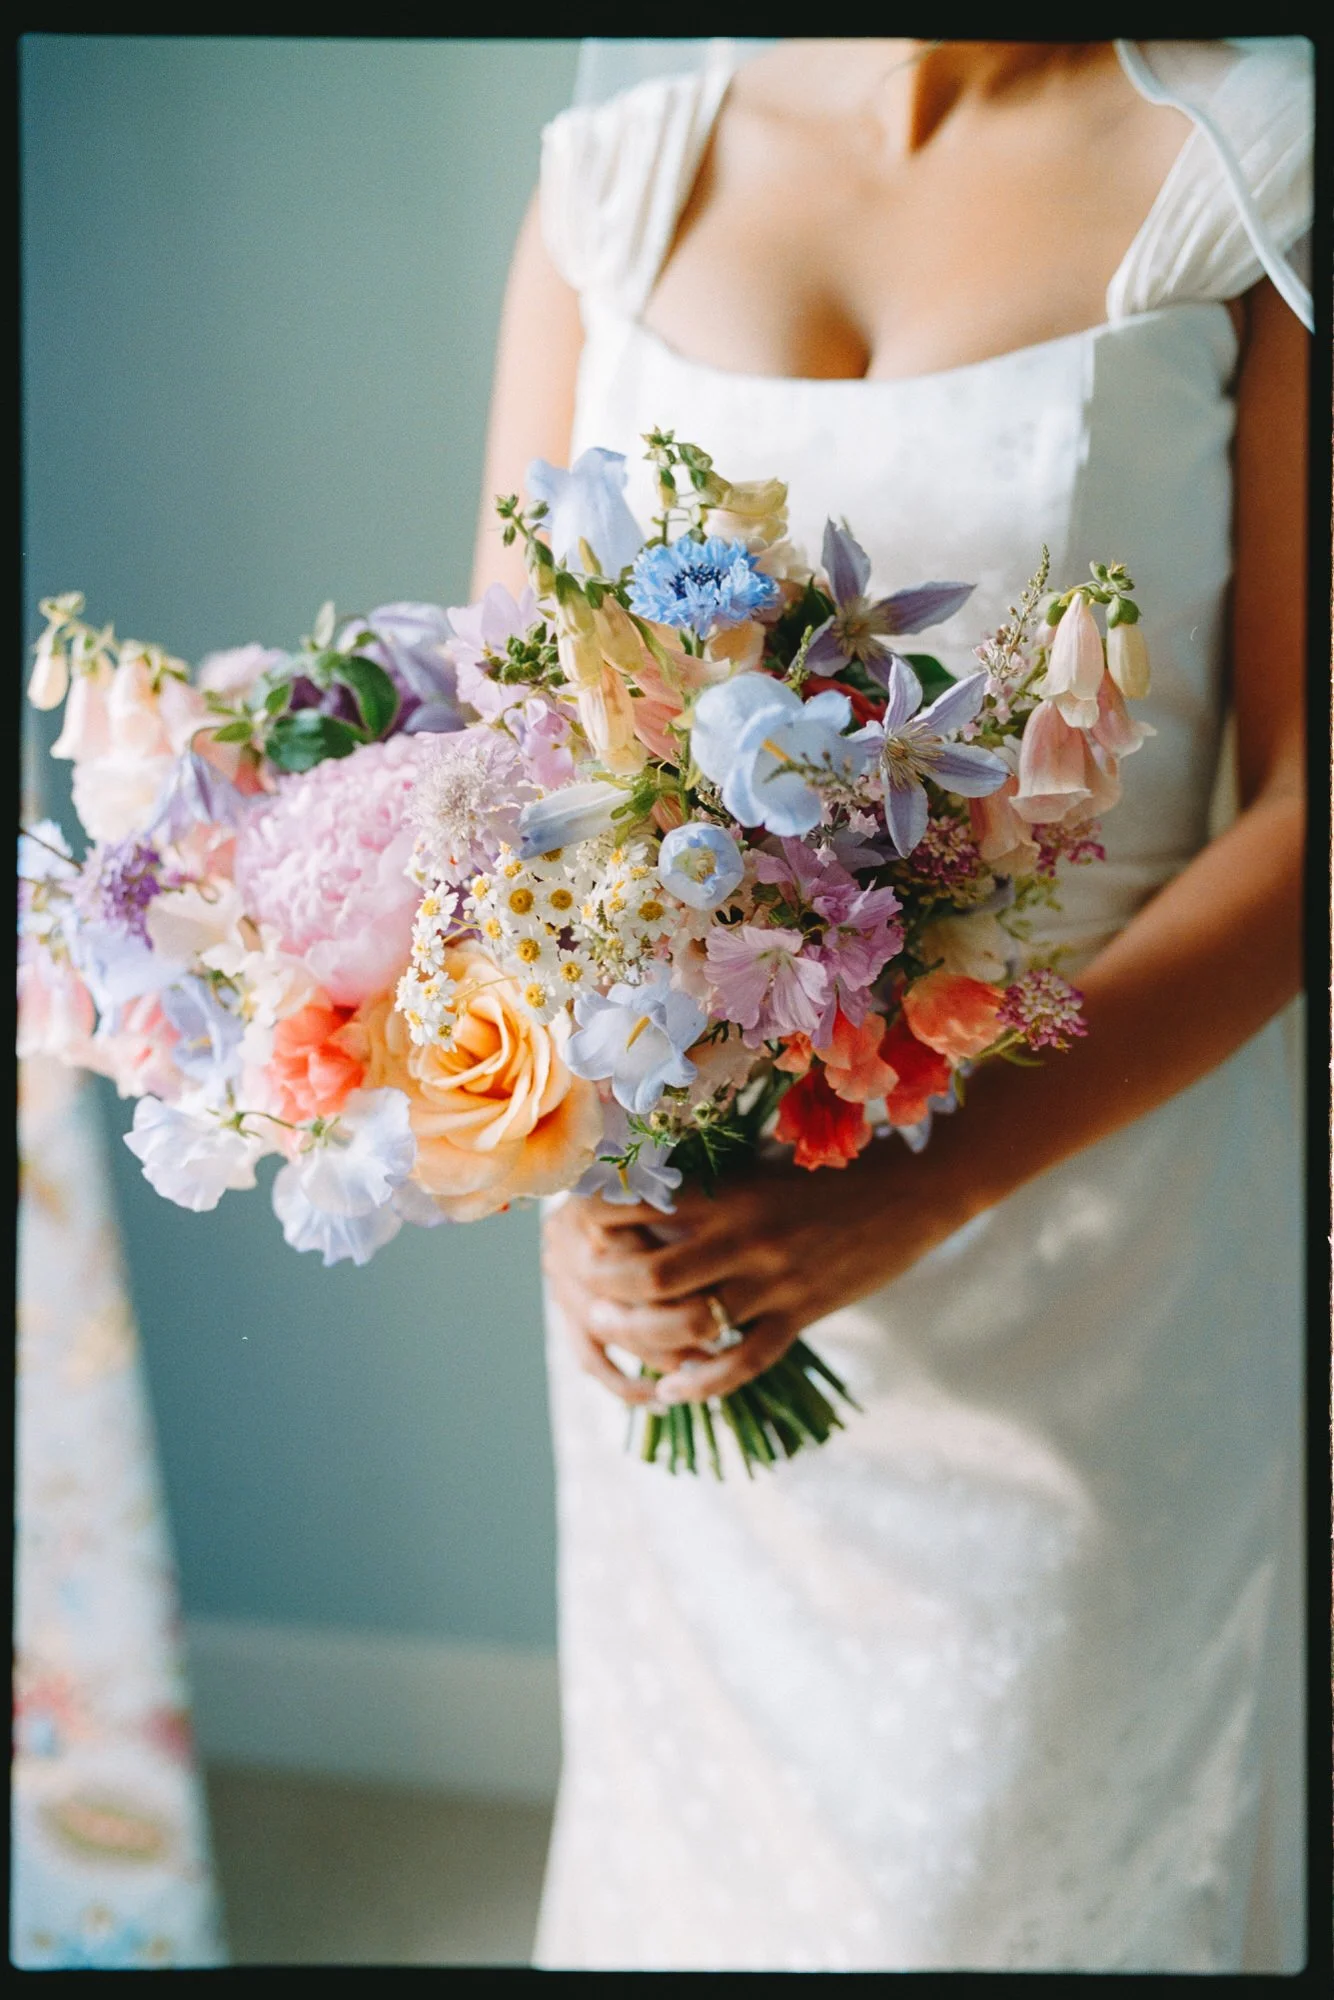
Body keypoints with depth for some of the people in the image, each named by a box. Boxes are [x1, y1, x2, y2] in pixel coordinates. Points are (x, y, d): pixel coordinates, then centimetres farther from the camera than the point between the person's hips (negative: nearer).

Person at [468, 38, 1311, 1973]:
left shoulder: (1251, 150, -4)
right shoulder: (618, 176, 4)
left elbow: (1306, 801, -10)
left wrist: (928, 1184, -22)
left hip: (1095, 1196, -2)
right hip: (678, 1232, 3)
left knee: (1018, 1848, 13)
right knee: (705, 1826, 20)